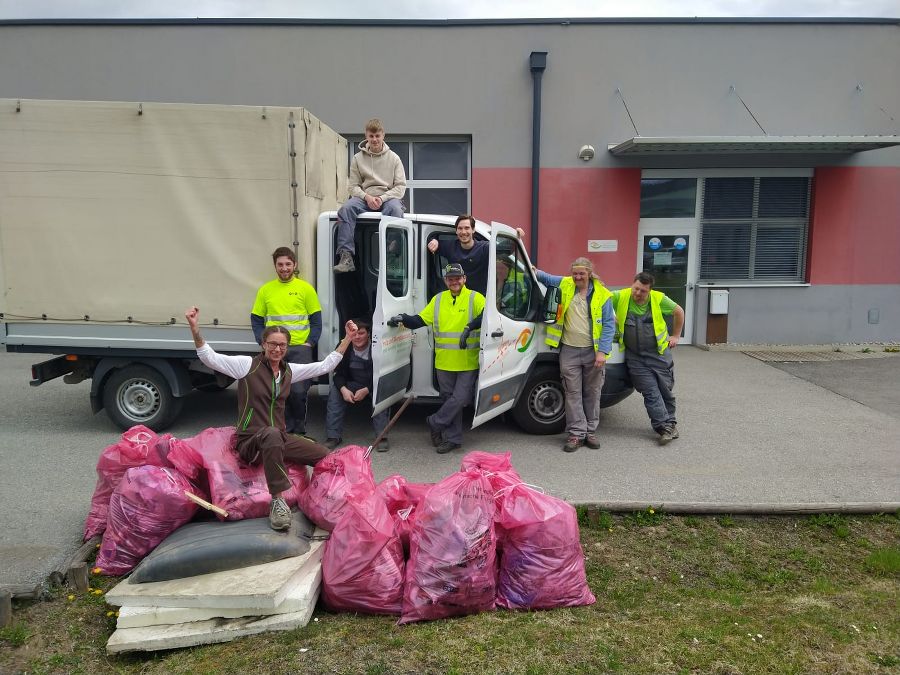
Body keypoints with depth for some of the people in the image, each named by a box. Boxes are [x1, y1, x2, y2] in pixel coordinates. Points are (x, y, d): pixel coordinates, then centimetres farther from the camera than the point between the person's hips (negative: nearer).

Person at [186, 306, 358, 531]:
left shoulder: (289, 370, 9)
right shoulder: (248, 364, -6)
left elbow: (326, 365, 14)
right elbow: (210, 358, -17)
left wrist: (347, 338, 10)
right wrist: (195, 329, -32)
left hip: (279, 439, 6)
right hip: (250, 442, -6)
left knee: (325, 456, -6)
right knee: (272, 434, -42)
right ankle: (278, 502, -38)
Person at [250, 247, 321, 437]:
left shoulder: (306, 288, 4)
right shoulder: (265, 290, 9)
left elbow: (316, 320, 5)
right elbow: (256, 320, 12)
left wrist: (309, 343, -5)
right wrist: (263, 342, -1)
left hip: (300, 348, -2)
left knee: (299, 391, -8)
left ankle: (299, 430, 12)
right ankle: (286, 429, 17)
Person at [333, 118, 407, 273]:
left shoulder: (393, 158, 9)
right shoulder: (358, 158, 12)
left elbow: (401, 186, 3)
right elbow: (354, 186, 7)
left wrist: (382, 198, -13)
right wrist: (367, 197, -14)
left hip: (388, 197, -1)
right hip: (364, 198, 1)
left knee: (395, 209, -38)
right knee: (346, 208, -31)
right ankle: (346, 257, -36)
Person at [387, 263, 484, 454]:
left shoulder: (475, 298, -3)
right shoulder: (438, 299, 11)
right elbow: (421, 319, 10)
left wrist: (470, 327, -33)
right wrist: (403, 319, -7)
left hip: (468, 362, -4)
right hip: (444, 362, 4)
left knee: (460, 399, -7)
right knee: (449, 399, 12)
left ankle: (435, 423, 16)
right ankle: (452, 438, 23)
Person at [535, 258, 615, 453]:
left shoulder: (602, 295, -1)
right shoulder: (564, 285, 4)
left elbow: (609, 325, -4)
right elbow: (546, 278, 20)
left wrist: (602, 351, -12)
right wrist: (535, 272, -3)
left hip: (593, 352, -1)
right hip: (569, 351, 1)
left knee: (592, 393, 9)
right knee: (573, 393, 1)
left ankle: (590, 431, 21)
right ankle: (576, 433, 6)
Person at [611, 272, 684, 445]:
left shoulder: (659, 299, -6)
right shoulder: (621, 297, -9)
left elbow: (679, 312, 9)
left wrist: (676, 336, 10)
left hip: (659, 353, 1)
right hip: (635, 357, -1)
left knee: (665, 390, 9)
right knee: (651, 392, -6)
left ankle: (670, 423, 26)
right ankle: (665, 427, -3)